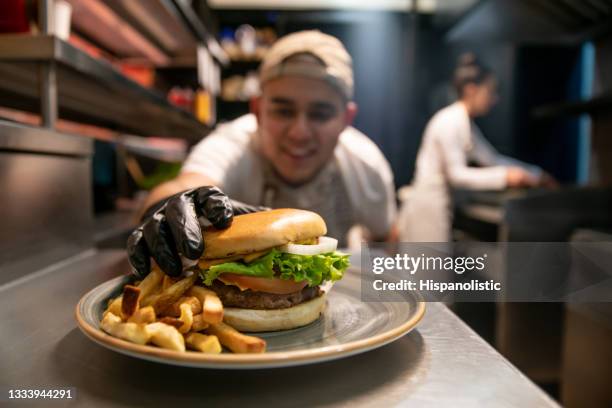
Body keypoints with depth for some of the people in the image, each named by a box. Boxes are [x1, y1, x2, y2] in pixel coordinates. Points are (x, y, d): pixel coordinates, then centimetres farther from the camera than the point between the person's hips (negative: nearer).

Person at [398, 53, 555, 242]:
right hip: (427, 211, -9)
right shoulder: (450, 122, -15)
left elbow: (492, 158, 19)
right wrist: (505, 176, -20)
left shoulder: (466, 122, 15)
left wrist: (535, 174, 16)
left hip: (441, 209, 9)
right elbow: (456, 174, -19)